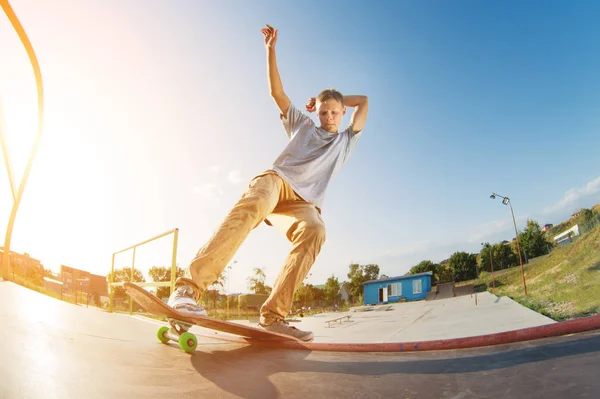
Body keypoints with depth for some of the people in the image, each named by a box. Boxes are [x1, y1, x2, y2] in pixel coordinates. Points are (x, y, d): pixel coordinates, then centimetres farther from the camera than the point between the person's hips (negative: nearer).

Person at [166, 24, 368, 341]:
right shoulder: (302, 124, 28)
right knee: (252, 207, -38)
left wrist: (334, 100, 36)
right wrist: (271, 49, 17)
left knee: (314, 231, -35)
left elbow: (364, 101, 34)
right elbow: (276, 91, 22)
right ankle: (189, 286, -45)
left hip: (305, 201, 1)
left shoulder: (346, 141, 30)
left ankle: (273, 315, -37)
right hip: (276, 180, -1)